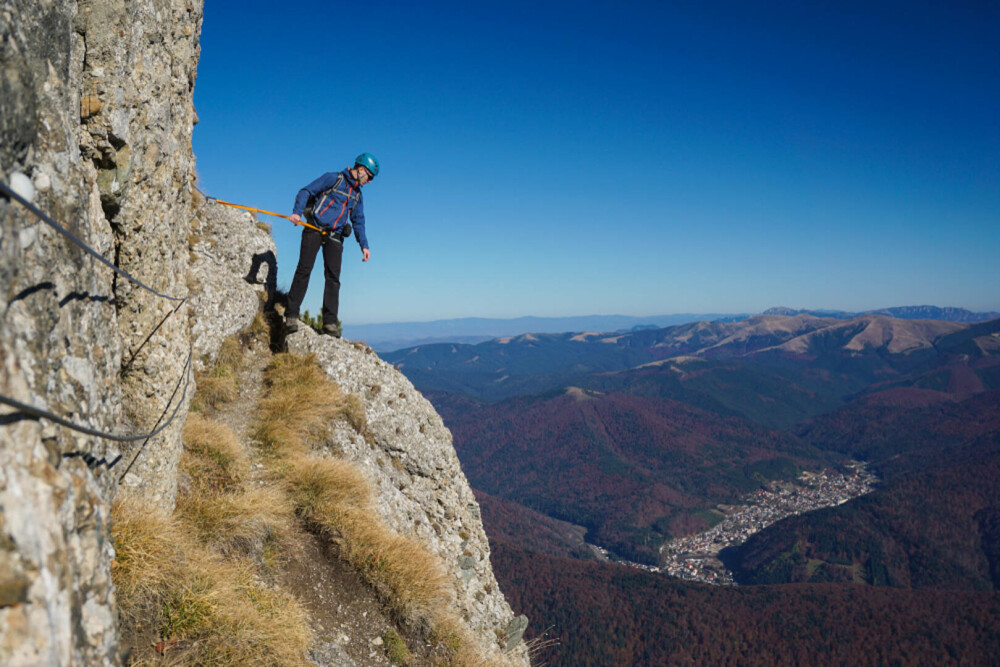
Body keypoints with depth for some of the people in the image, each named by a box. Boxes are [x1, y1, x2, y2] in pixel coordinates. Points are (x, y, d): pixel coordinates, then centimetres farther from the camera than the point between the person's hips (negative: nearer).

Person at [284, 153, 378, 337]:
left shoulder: (358, 195, 20)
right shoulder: (333, 178, 1)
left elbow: (359, 222, 24)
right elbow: (306, 192, -3)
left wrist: (364, 245, 12)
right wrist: (297, 212, -19)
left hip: (334, 236, 5)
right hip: (314, 230, -5)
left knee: (333, 277, -6)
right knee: (304, 270, -11)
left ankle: (329, 322, -7)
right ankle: (291, 316, -9)